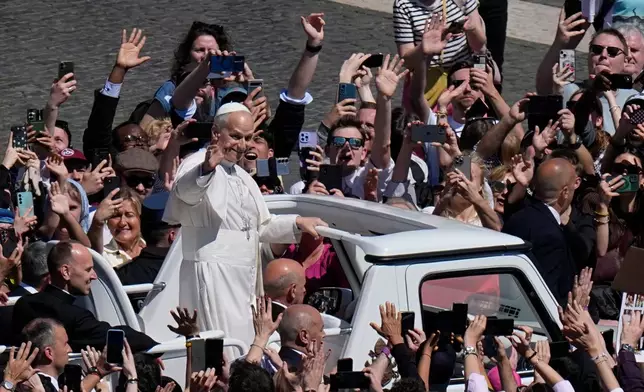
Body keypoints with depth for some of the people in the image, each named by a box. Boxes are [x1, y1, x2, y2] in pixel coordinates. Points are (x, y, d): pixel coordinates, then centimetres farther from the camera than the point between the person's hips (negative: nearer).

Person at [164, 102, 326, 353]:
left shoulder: (242, 177, 23)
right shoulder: (198, 164, -6)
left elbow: (261, 226, 34)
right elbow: (186, 190, -32)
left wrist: (298, 224, 20)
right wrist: (206, 169, -53)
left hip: (245, 279, 9)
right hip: (213, 278, -9)